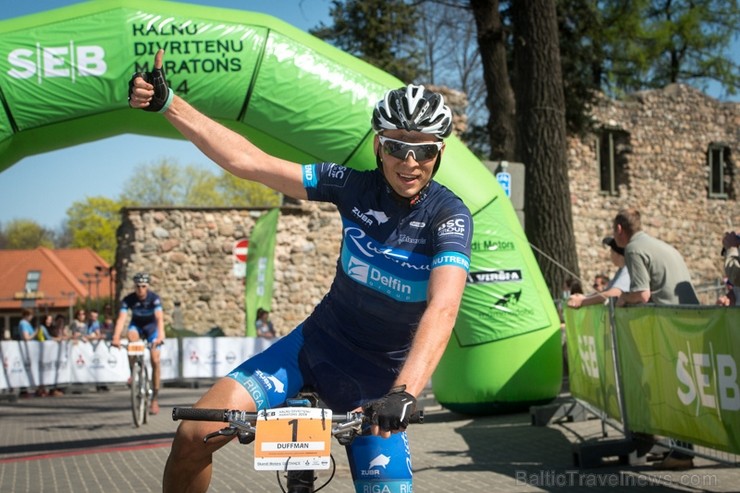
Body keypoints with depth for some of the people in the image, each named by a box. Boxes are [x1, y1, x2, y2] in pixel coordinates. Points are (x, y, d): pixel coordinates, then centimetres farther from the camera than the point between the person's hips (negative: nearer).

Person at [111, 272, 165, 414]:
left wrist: (160, 336, -56)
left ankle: (155, 400, -2)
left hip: (151, 326, -1)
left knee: (155, 361, -10)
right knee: (132, 336, -35)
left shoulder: (154, 298, -27)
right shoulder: (128, 299, -23)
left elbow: (159, 318, -39)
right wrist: (116, 337, -49)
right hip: (137, 325, 1)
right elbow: (121, 318, -33)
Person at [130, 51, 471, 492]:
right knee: (195, 433, -12)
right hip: (315, 344, 3)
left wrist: (404, 393, -50)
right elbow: (248, 161, -12)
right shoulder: (355, 187, -10)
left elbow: (443, 309, -35)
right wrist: (167, 103, -18)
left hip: (376, 380, -2)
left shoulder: (449, 215, -20)